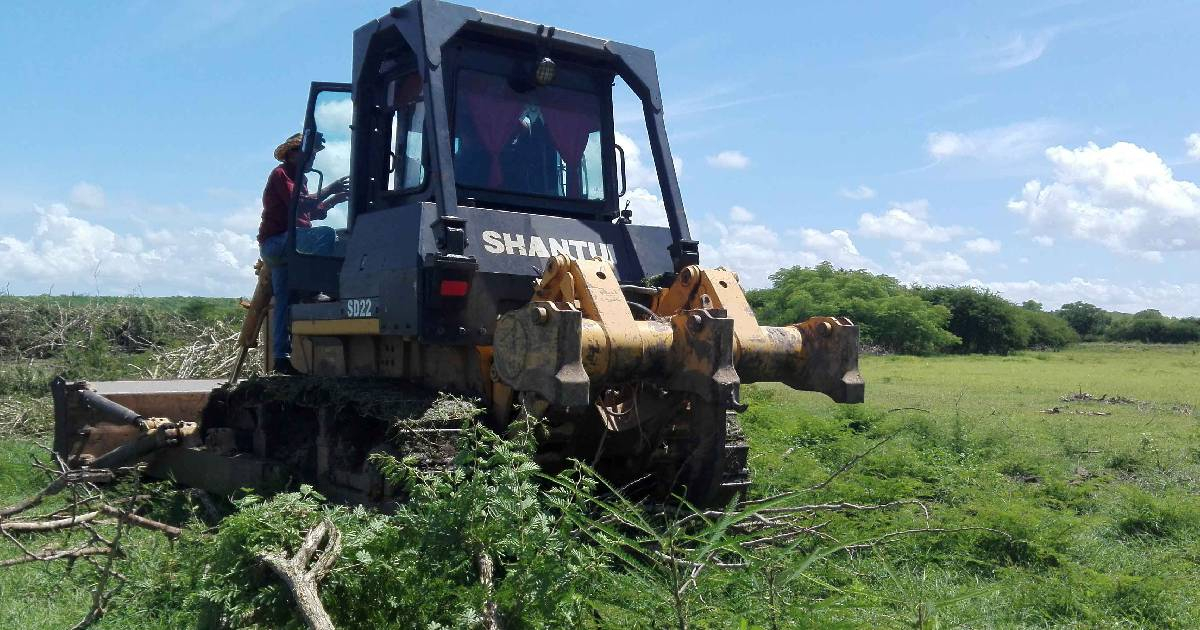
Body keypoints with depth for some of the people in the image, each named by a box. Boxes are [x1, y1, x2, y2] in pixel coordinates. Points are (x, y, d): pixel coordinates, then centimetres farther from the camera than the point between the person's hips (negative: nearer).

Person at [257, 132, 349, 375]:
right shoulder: (281, 174, -3)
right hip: (276, 241, -10)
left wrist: (335, 199, 6)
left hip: (284, 247, 10)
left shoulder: (297, 178, 27)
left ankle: (281, 356, 4)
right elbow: (300, 205, -19)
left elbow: (315, 213, 20)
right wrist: (329, 189, -15)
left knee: (283, 300, 5)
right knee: (325, 235, -28)